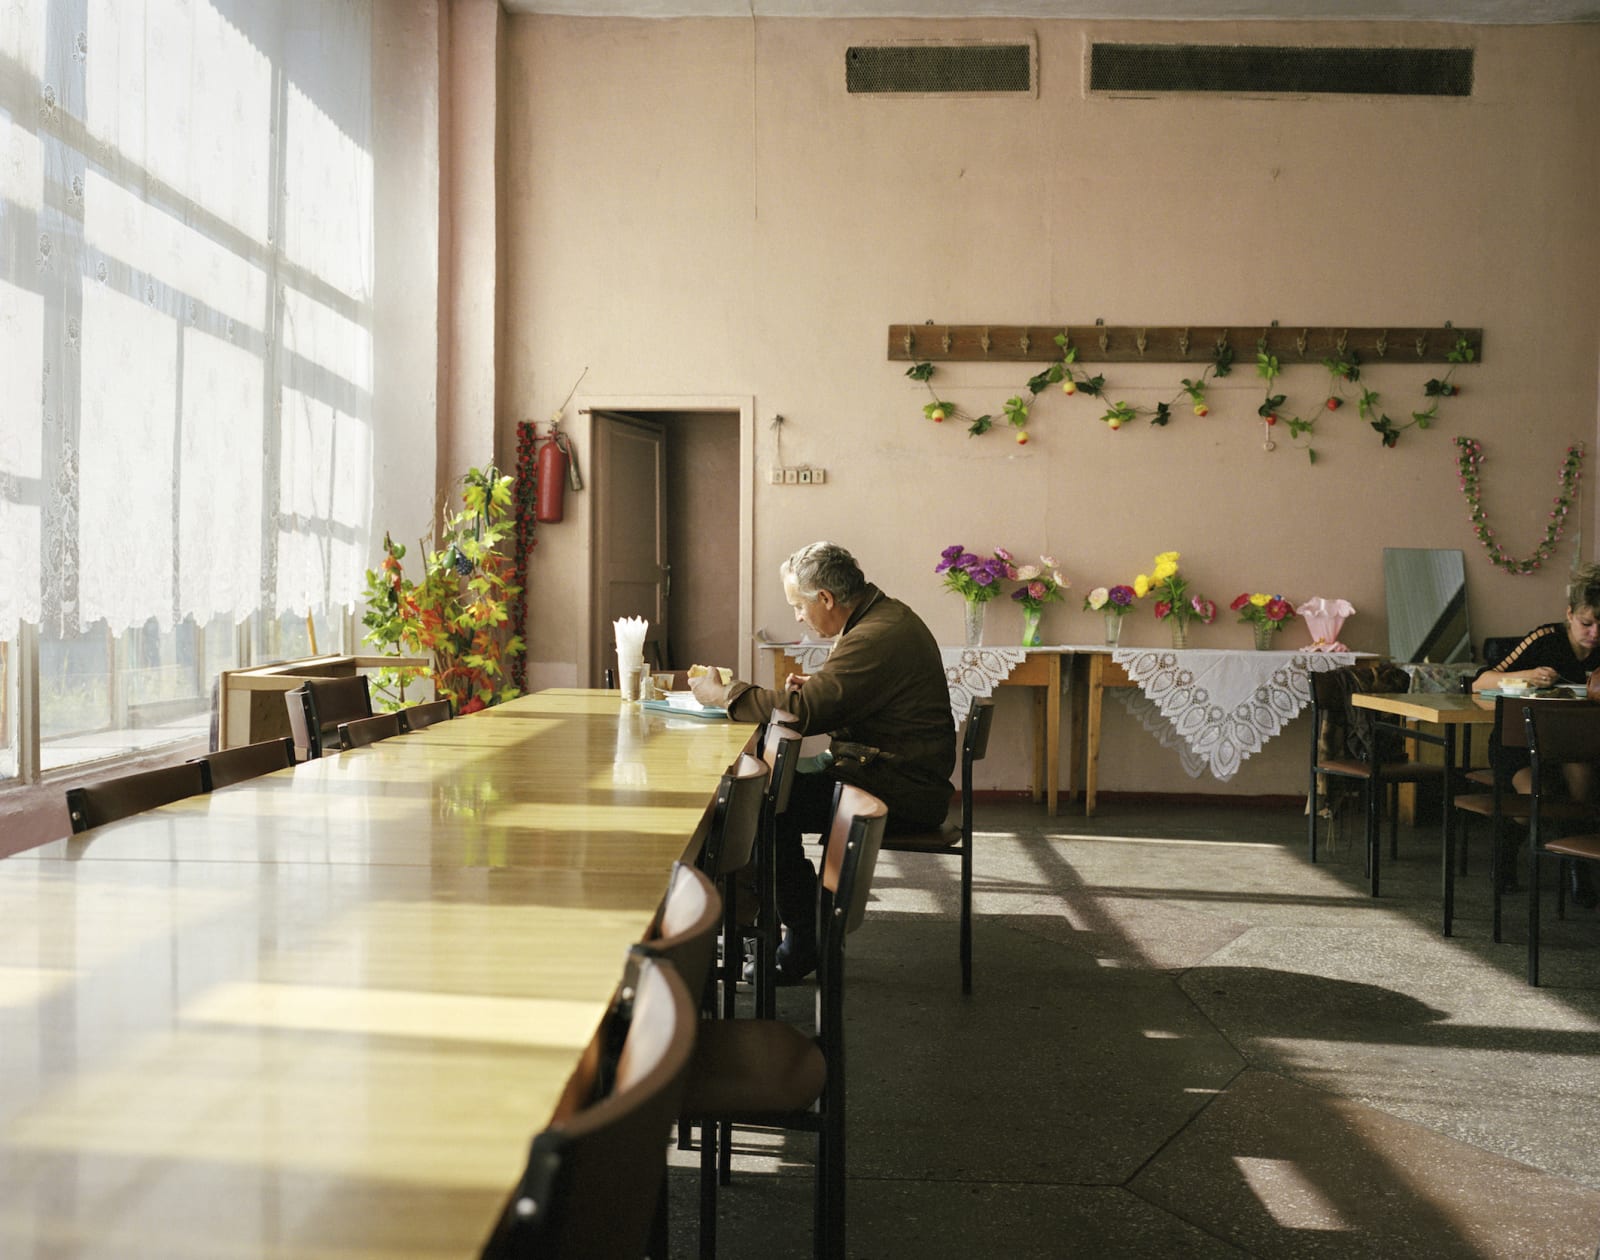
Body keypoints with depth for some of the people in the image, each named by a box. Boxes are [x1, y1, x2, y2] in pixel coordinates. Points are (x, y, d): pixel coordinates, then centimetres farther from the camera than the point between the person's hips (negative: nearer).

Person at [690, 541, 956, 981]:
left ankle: (805, 944, -2)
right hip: (897, 772, 11)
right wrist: (810, 688, 3)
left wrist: (722, 694, -14)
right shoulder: (883, 616, 12)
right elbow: (844, 697, 24)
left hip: (902, 792, -11)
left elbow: (804, 712, -26)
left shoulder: (877, 639, -21)